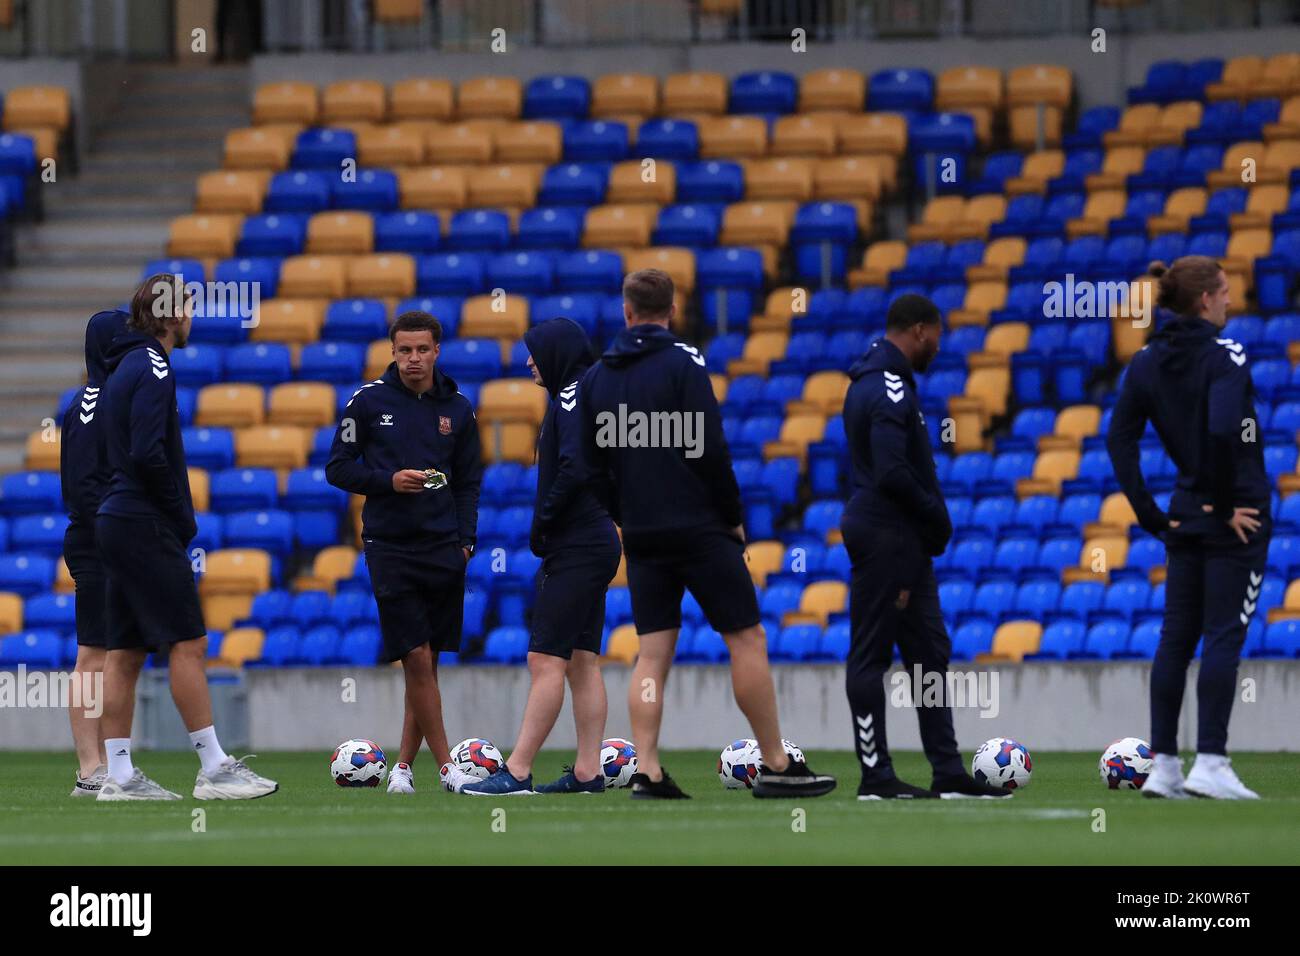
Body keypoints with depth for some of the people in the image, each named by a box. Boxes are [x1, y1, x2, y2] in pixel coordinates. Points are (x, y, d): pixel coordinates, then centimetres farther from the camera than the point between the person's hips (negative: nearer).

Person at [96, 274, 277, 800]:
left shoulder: (125, 367, 17)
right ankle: (214, 769, -9)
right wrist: (183, 517, -11)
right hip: (148, 529, -10)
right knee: (188, 643, -8)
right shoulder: (152, 368, -13)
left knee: (124, 652, 7)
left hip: (117, 522, 10)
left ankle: (119, 775, 5)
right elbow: (148, 455, -22)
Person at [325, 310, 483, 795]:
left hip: (443, 549, 3)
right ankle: (446, 766, -3)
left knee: (427, 661, 4)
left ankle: (405, 765, 14)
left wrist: (465, 538, 2)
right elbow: (338, 468, 2)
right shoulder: (368, 401, 0)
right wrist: (390, 481, -13)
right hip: (389, 547, -3)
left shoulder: (457, 408, 8)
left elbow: (469, 482, 14)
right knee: (416, 658, -8)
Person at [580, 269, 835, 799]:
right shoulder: (683, 363, -8)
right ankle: (776, 766, 1)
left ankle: (647, 771, -4)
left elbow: (594, 467, 11)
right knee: (748, 641, 1)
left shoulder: (595, 377, 8)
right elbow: (710, 451, -13)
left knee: (652, 654, 5)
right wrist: (734, 517, -2)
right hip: (700, 531, -5)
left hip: (642, 536, 5)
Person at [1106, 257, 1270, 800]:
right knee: (1225, 634, -3)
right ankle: (1210, 763, -6)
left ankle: (1163, 765, 9)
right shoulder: (1225, 354, -13)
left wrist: (1151, 516, 6)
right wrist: (1228, 504, -16)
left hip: (1186, 516, 6)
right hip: (1235, 521, -6)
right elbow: (1223, 428, -27)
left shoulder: (1146, 362, 7)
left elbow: (1119, 440, 4)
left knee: (1177, 637, 9)